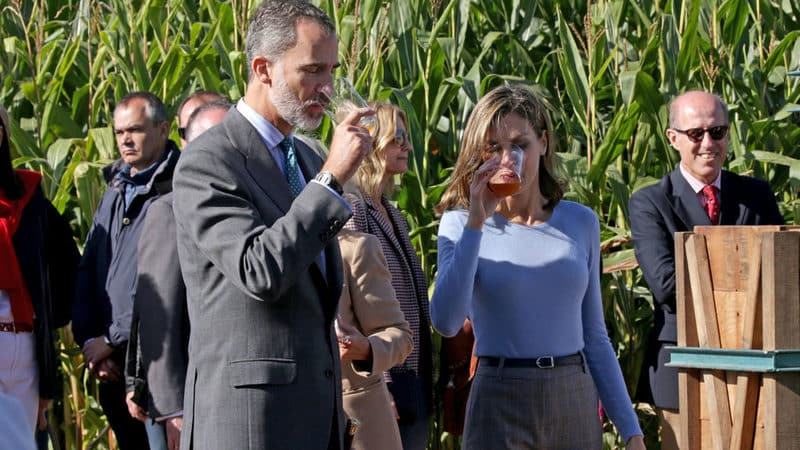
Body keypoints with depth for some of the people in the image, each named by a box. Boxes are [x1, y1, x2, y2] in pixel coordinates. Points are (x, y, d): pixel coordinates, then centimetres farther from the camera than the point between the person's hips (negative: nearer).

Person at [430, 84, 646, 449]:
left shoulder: (580, 222, 6)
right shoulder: (460, 223, -2)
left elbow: (594, 338, 11)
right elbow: (446, 322, -18)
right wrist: (476, 222, -19)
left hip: (575, 404, 3)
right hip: (499, 406, -2)